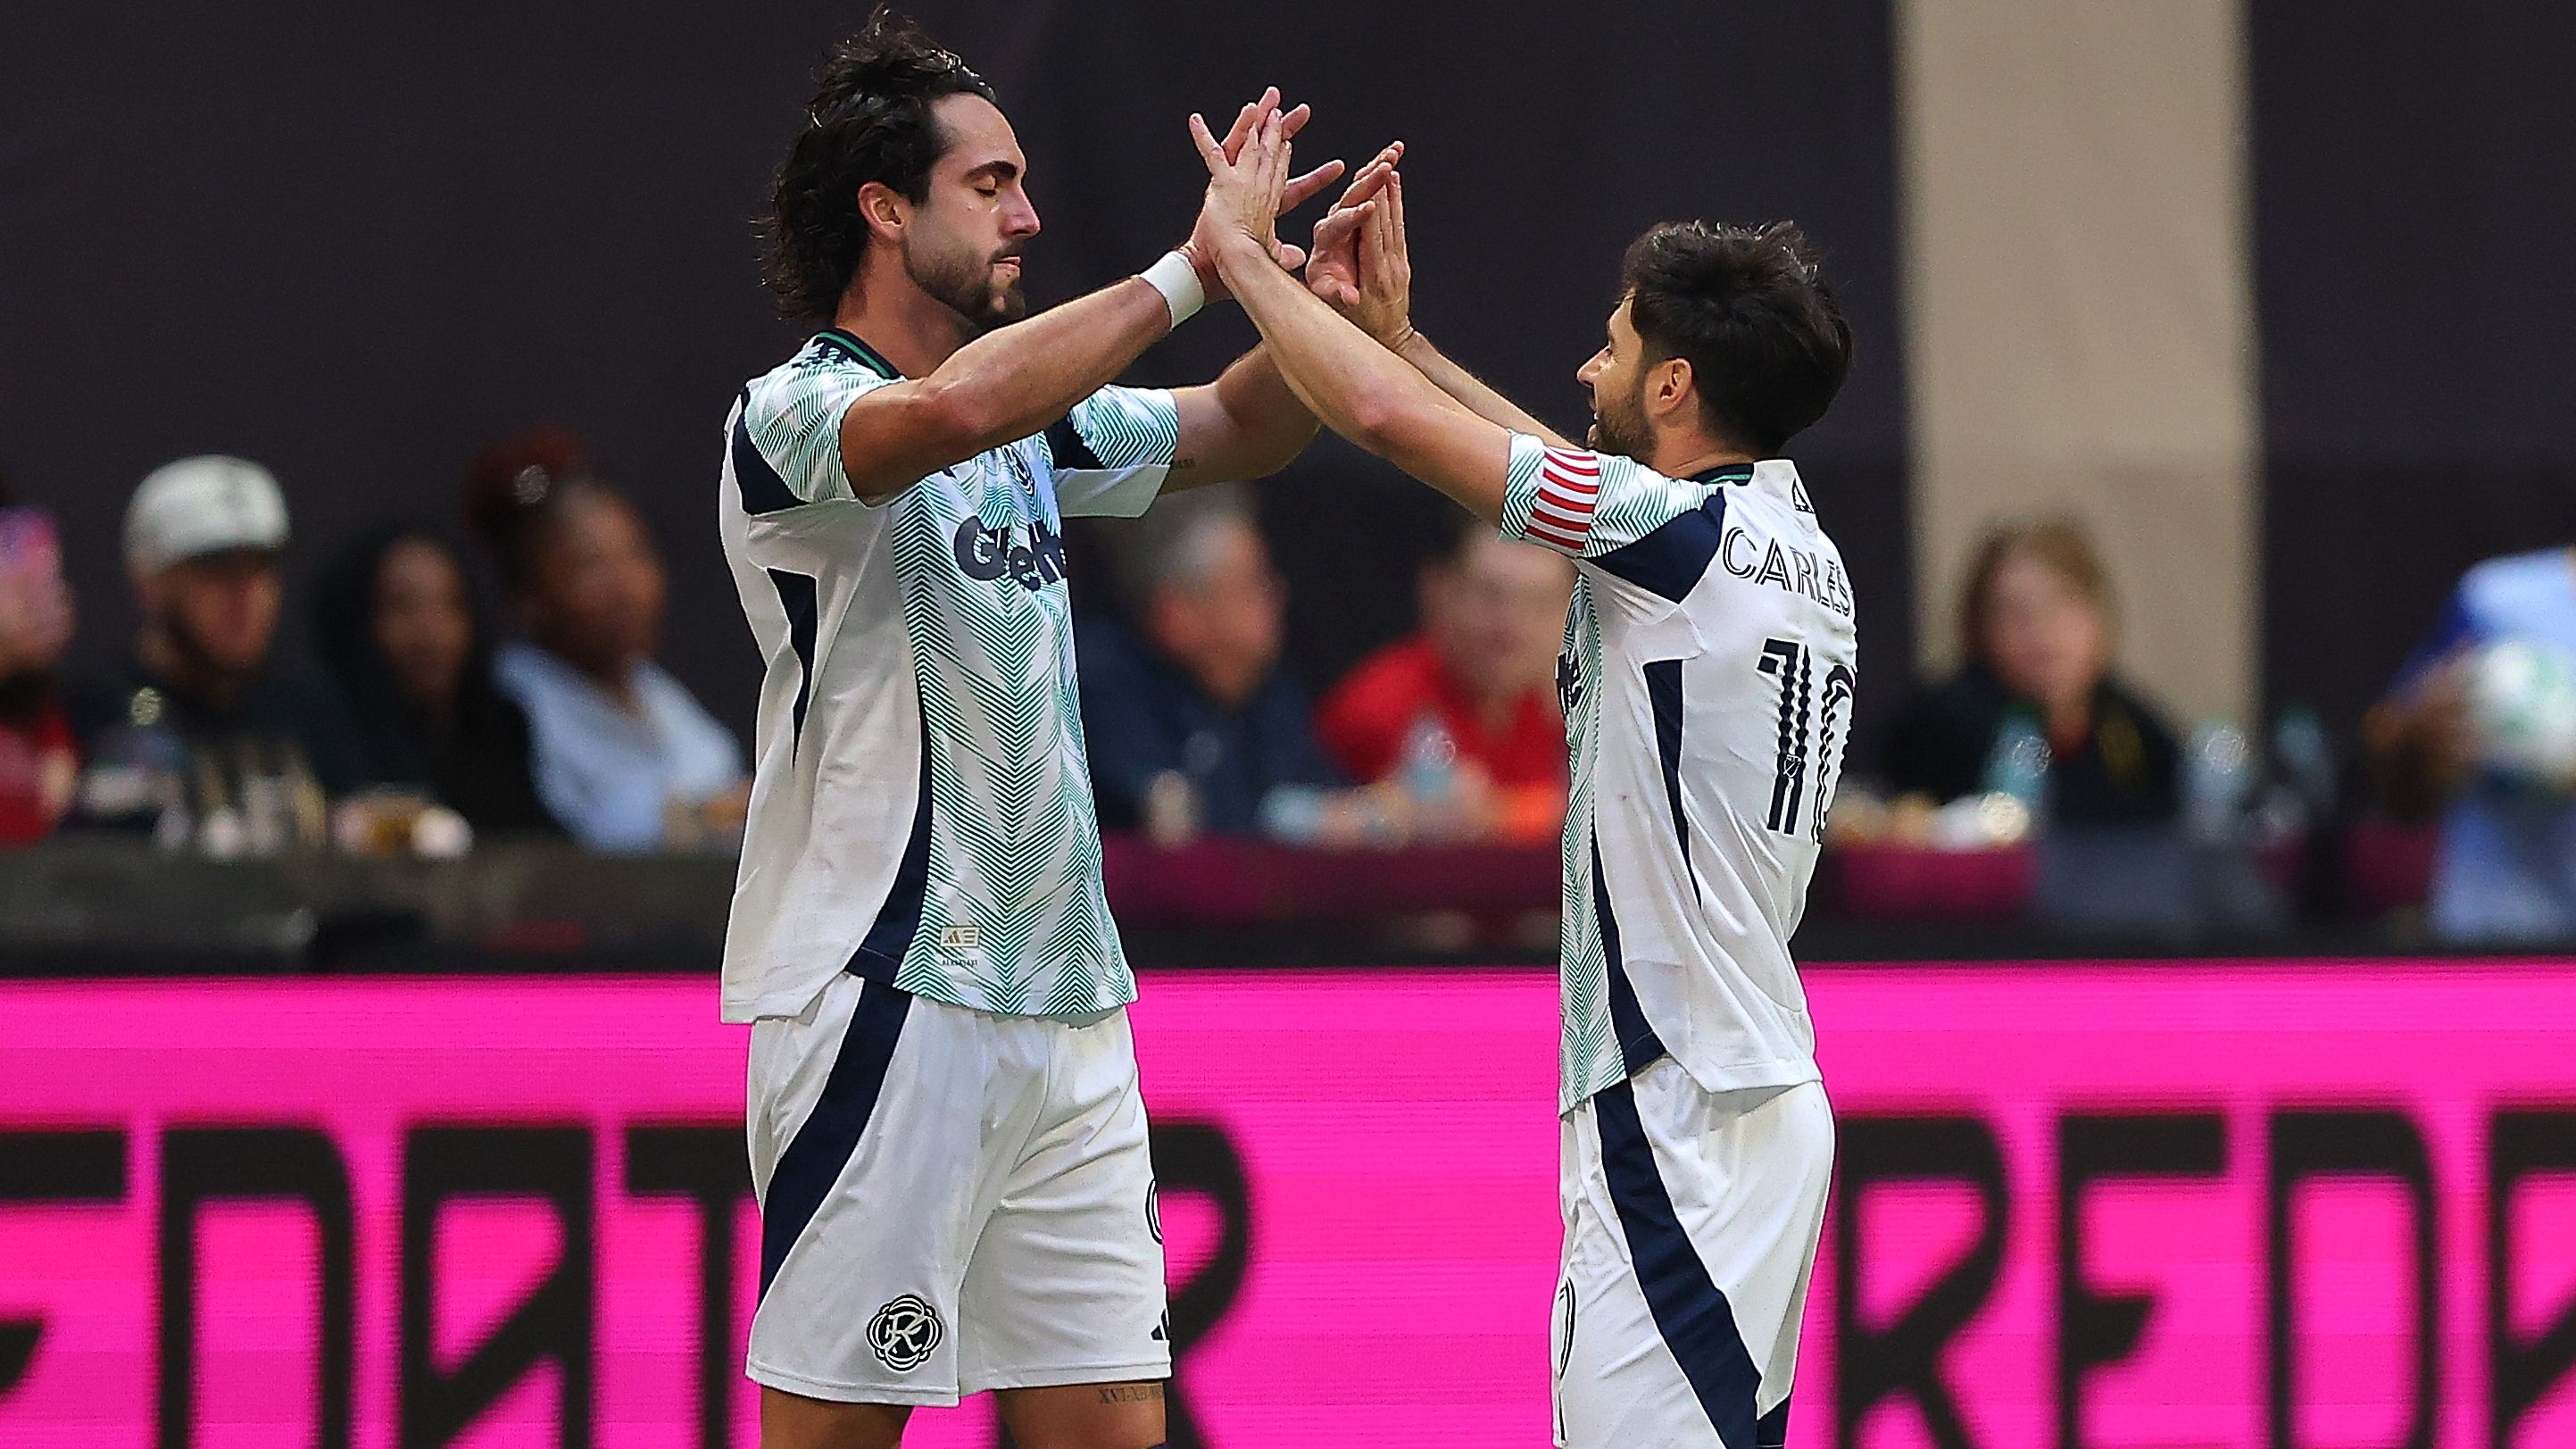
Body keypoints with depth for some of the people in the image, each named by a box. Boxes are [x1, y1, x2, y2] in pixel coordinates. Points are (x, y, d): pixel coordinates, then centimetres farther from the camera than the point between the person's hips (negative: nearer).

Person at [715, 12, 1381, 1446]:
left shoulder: (1036, 424, 15)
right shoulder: (794, 412, -9)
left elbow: (1244, 434, 25)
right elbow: (955, 407, -31)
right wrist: (1192, 268, -26)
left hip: (1065, 1004, 8)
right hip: (886, 1001, -8)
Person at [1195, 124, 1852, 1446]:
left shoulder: (1692, 537, -14)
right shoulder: (1795, 545, 12)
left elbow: (1390, 421, -13)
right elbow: (1561, 472, 29)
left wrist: (1241, 253, 0)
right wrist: (1393, 330, 31)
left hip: (1678, 1124, -10)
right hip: (1751, 1097, 10)